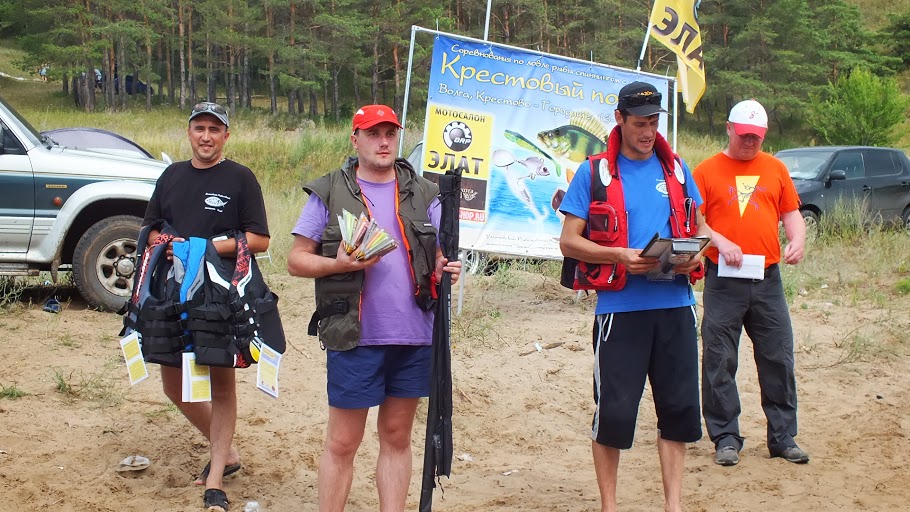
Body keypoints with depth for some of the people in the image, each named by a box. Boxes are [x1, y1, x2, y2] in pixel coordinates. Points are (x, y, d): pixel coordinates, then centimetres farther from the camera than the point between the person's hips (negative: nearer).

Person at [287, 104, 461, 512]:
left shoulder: (423, 194, 10)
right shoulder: (329, 193, 1)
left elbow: (439, 255, 14)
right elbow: (296, 260, 1)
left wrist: (446, 269, -10)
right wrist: (340, 264, -18)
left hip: (414, 337, 3)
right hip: (355, 337, -3)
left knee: (397, 437, 12)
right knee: (342, 443, 3)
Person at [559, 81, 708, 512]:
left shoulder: (675, 168, 11)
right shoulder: (594, 173, 1)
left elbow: (699, 227, 20)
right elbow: (569, 241, -2)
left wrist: (694, 254, -4)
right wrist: (620, 256, -17)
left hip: (675, 305, 4)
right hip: (620, 309, -3)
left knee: (679, 406, 6)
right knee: (614, 410, -1)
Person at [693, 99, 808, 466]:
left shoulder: (775, 168, 12)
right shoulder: (707, 170, 2)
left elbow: (791, 213, 15)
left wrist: (797, 239, -5)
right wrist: (720, 242, -17)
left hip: (767, 279, 3)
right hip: (723, 280, -2)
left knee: (778, 358, 5)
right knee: (720, 361, 1)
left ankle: (783, 437, 15)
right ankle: (725, 438, 11)